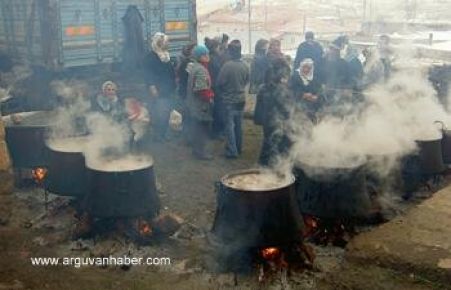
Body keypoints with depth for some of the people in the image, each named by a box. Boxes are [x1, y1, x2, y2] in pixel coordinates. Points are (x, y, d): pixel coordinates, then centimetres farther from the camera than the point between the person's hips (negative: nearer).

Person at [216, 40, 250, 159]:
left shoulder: (227, 66, -22)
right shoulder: (245, 66, -7)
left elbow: (220, 83, -13)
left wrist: (224, 92, 6)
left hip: (229, 100, -5)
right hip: (241, 99, 5)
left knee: (230, 125, 3)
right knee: (238, 125, 17)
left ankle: (232, 151, 3)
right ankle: (239, 148, 28)